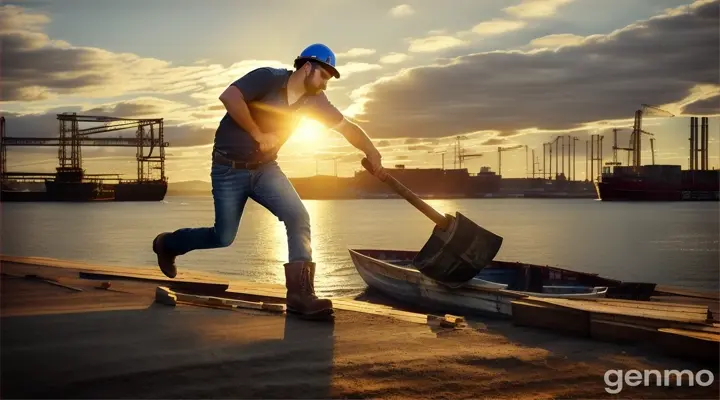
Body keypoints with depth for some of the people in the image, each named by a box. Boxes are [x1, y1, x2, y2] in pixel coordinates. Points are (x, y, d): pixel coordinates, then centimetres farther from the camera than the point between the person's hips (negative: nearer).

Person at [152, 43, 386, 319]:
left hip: (265, 168, 6)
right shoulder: (268, 78, -20)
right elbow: (228, 97, -33)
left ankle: (300, 293, -18)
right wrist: (258, 134, -27)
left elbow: (346, 126, 8)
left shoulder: (313, 100, -1)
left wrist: (373, 154, 0)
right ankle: (167, 244, 33)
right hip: (229, 168, -5)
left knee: (298, 217, -16)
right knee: (223, 237, 4)